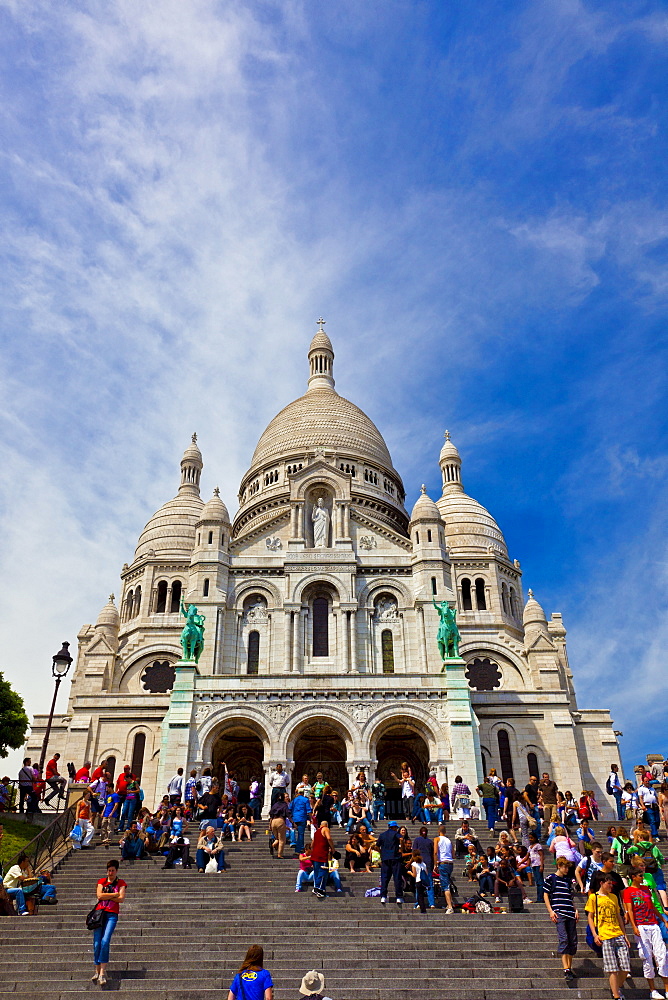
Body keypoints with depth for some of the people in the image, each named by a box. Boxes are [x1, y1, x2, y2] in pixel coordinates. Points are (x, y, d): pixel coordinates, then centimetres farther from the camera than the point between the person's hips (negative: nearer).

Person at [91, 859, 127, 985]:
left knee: (105, 941, -17)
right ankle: (97, 971, 9)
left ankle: (103, 972, -11)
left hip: (112, 914, -2)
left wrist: (106, 896, -2)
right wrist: (114, 894, -4)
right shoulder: (101, 881, 15)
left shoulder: (121, 883, 10)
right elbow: (99, 895, -1)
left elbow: (121, 899, -3)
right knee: (97, 943, -3)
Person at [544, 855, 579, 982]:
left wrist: (575, 910, 12)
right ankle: (566, 970, -16)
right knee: (563, 940, -15)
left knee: (573, 941, 5)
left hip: (570, 914, 6)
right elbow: (546, 895, 2)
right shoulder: (551, 878, 3)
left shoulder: (568, 880, 19)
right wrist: (551, 911, -7)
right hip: (559, 914, -6)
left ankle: (569, 968, 17)